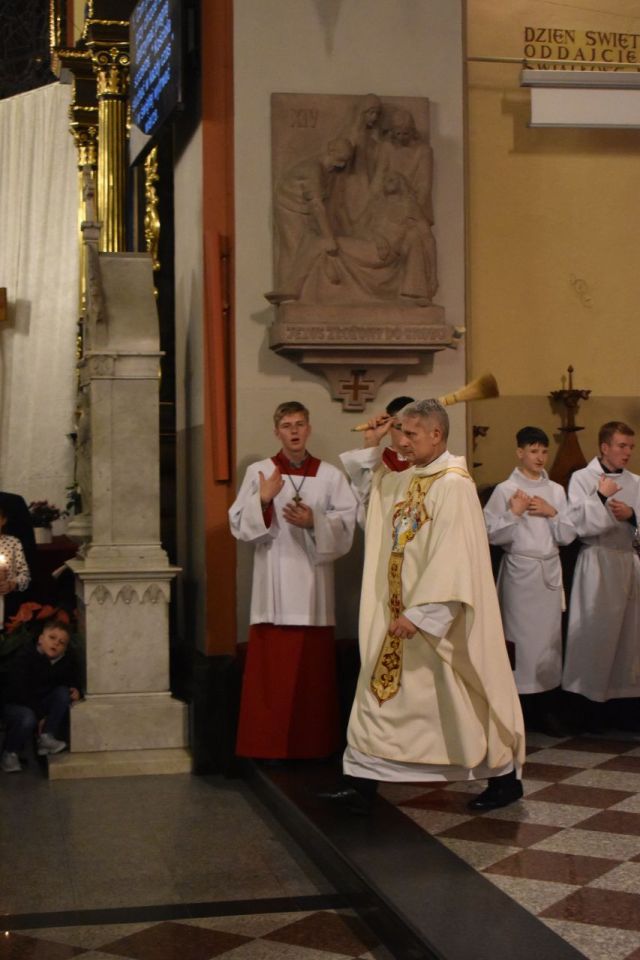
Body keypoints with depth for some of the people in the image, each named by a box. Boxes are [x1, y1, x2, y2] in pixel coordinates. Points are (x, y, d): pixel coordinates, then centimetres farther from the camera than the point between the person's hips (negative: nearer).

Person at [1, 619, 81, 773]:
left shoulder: (67, 662, -4)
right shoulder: (24, 658, -18)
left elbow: (72, 682, 12)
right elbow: (19, 692, -22)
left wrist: (75, 690, -15)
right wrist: (40, 716, -25)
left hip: (44, 705, 5)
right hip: (16, 705, -5)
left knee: (63, 693, -20)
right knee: (28, 719, -36)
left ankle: (47, 737, -19)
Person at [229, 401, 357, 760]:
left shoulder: (331, 475, 7)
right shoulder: (258, 472, 6)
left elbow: (346, 526, 2)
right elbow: (239, 525, 1)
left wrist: (314, 521, -14)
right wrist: (263, 500, -14)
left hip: (313, 584, 1)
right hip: (273, 584, -1)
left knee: (313, 669, 3)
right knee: (271, 668, -3)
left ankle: (314, 744, 12)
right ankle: (270, 743, 4)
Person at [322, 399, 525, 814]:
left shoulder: (454, 485, -17)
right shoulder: (405, 481, 8)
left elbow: (451, 558, -23)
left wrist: (419, 612, -23)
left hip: (441, 615, -8)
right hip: (402, 611, 8)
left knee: (464, 696, 4)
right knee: (382, 691, 5)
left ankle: (505, 777, 21)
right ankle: (363, 783, 7)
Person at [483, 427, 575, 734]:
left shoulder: (556, 490, 11)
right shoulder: (505, 490, -1)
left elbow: (568, 535, 9)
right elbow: (492, 534, -6)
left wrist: (552, 513, -5)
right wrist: (514, 513, -16)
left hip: (550, 570, 4)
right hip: (519, 570, -4)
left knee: (549, 637, 3)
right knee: (520, 638, -4)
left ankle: (546, 710, 10)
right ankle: (519, 707, 3)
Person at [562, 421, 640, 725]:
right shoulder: (582, 478, 1)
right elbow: (578, 524, -8)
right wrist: (600, 497, -12)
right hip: (596, 561, -4)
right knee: (596, 631, -4)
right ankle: (594, 698, 3)